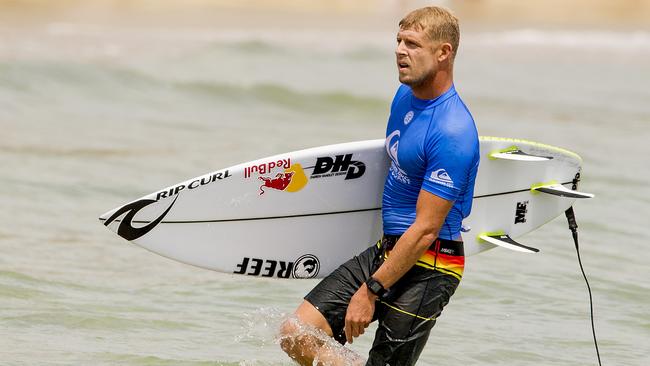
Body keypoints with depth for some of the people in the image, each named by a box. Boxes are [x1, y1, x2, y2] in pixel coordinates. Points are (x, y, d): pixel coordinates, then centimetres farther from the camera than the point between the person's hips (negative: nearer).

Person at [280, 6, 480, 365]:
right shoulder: (405, 96, 7)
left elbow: (425, 231, -22)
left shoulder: (452, 133, -22)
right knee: (296, 335, -1)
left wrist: (371, 291, -20)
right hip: (385, 250, 9)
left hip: (426, 268, -9)